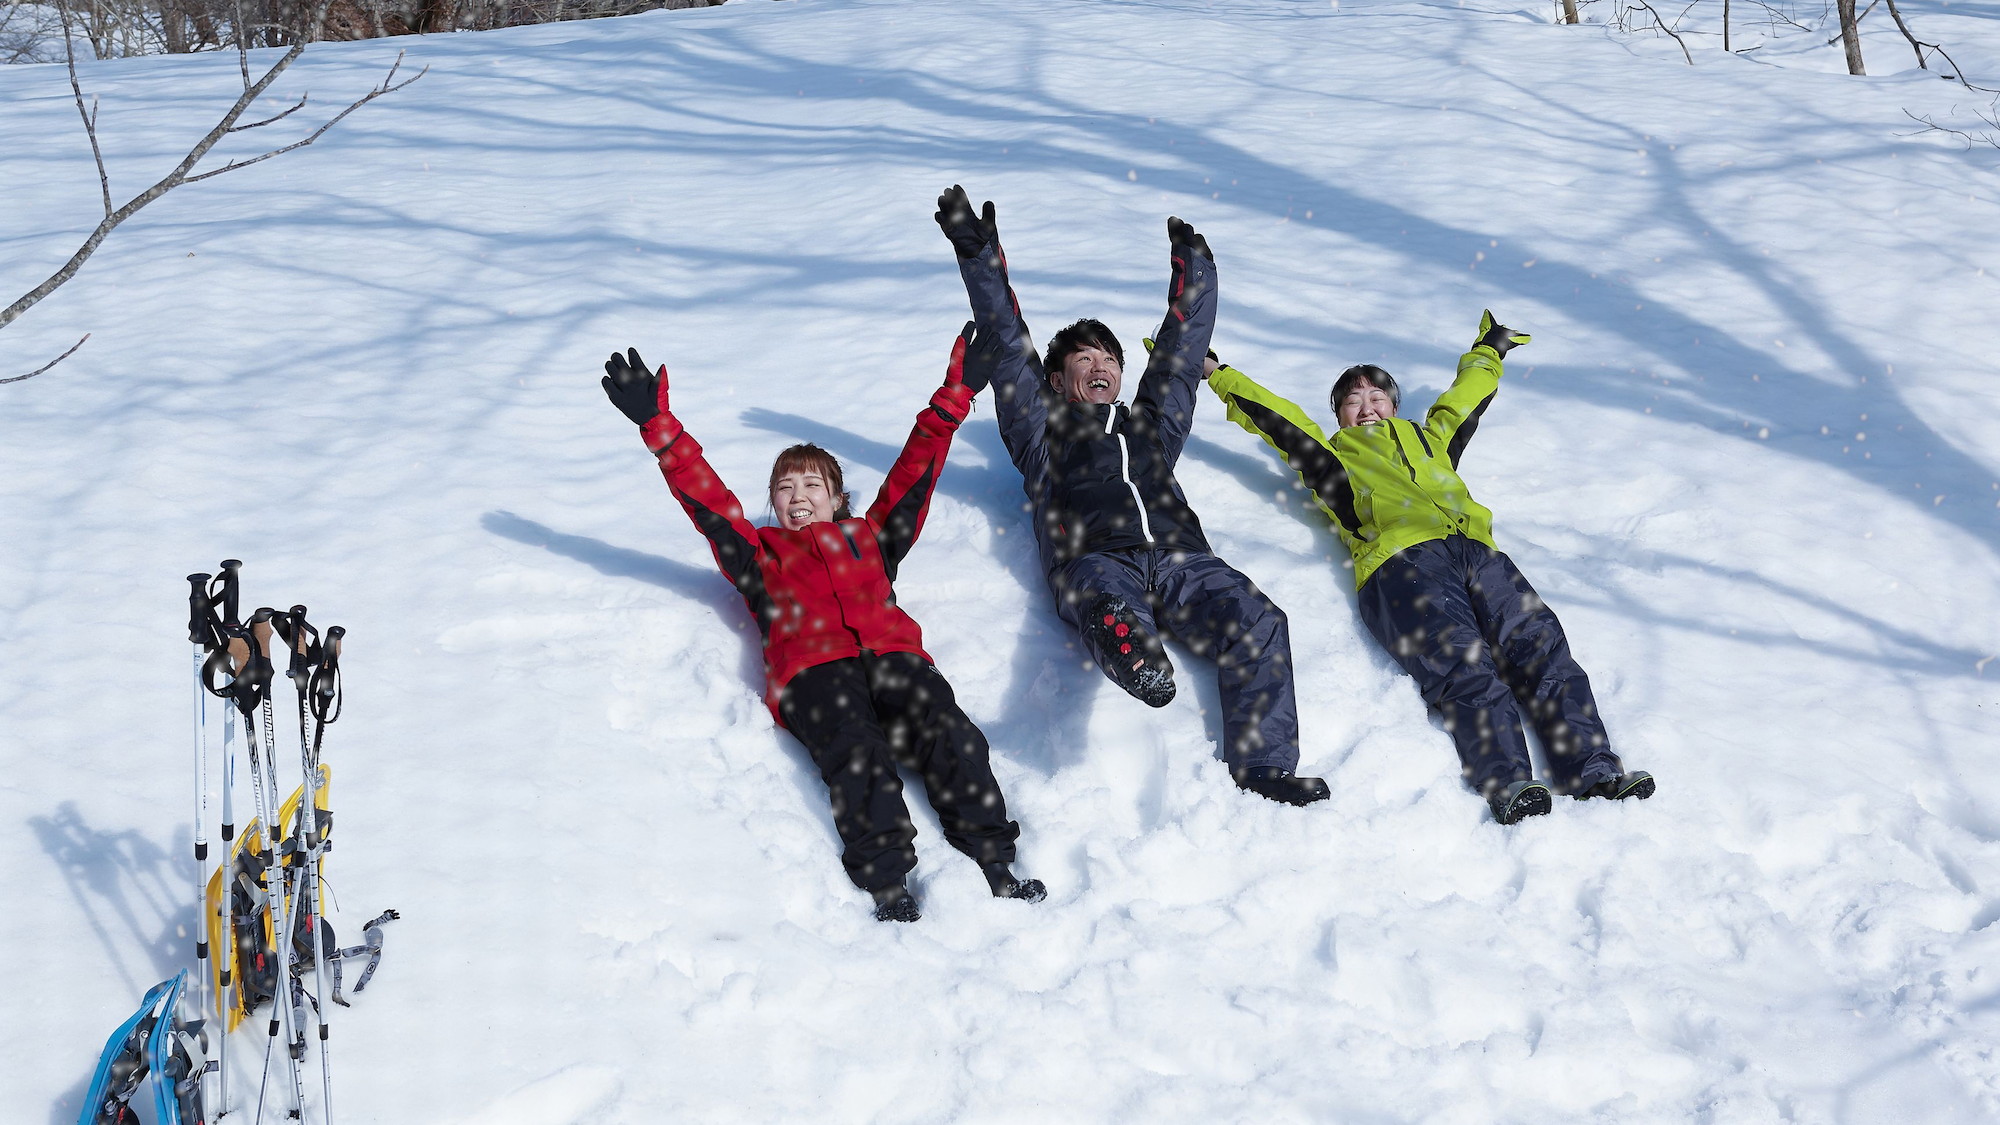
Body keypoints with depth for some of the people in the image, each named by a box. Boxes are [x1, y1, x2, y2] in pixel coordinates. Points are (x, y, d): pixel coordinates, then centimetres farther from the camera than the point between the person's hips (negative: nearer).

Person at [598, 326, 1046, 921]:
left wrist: (953, 399, 32)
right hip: (812, 666, -2)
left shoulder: (868, 536, 39)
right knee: (855, 750, -34)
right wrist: (659, 426, 19)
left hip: (893, 653, 2)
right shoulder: (758, 553, 35)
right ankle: (888, 884, -49)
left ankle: (996, 865, -37)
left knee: (948, 732, -28)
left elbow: (914, 472, 37)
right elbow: (704, 495, 27)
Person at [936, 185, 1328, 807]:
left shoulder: (1150, 425, 39)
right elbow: (1007, 344, 25)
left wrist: (1191, 264, 43)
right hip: (1095, 560, -3)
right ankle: (1138, 659, -78)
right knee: (1111, 608, -42)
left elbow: (1182, 345, 42)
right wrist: (978, 255, 21)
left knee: (1258, 619, -28)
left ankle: (1262, 767, -37)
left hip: (1181, 557, 4)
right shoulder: (1042, 429, 31)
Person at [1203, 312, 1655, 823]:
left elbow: (1467, 396, 56)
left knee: (1541, 647, -21)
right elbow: (1274, 416, 36)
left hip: (1476, 549, 4)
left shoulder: (1428, 441, 42)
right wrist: (1215, 372, 40)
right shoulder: (1331, 458, 34)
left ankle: (1593, 774, -34)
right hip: (1400, 560, -4)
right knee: (1464, 669, -30)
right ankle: (1507, 784, -49)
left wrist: (1488, 349, 70)